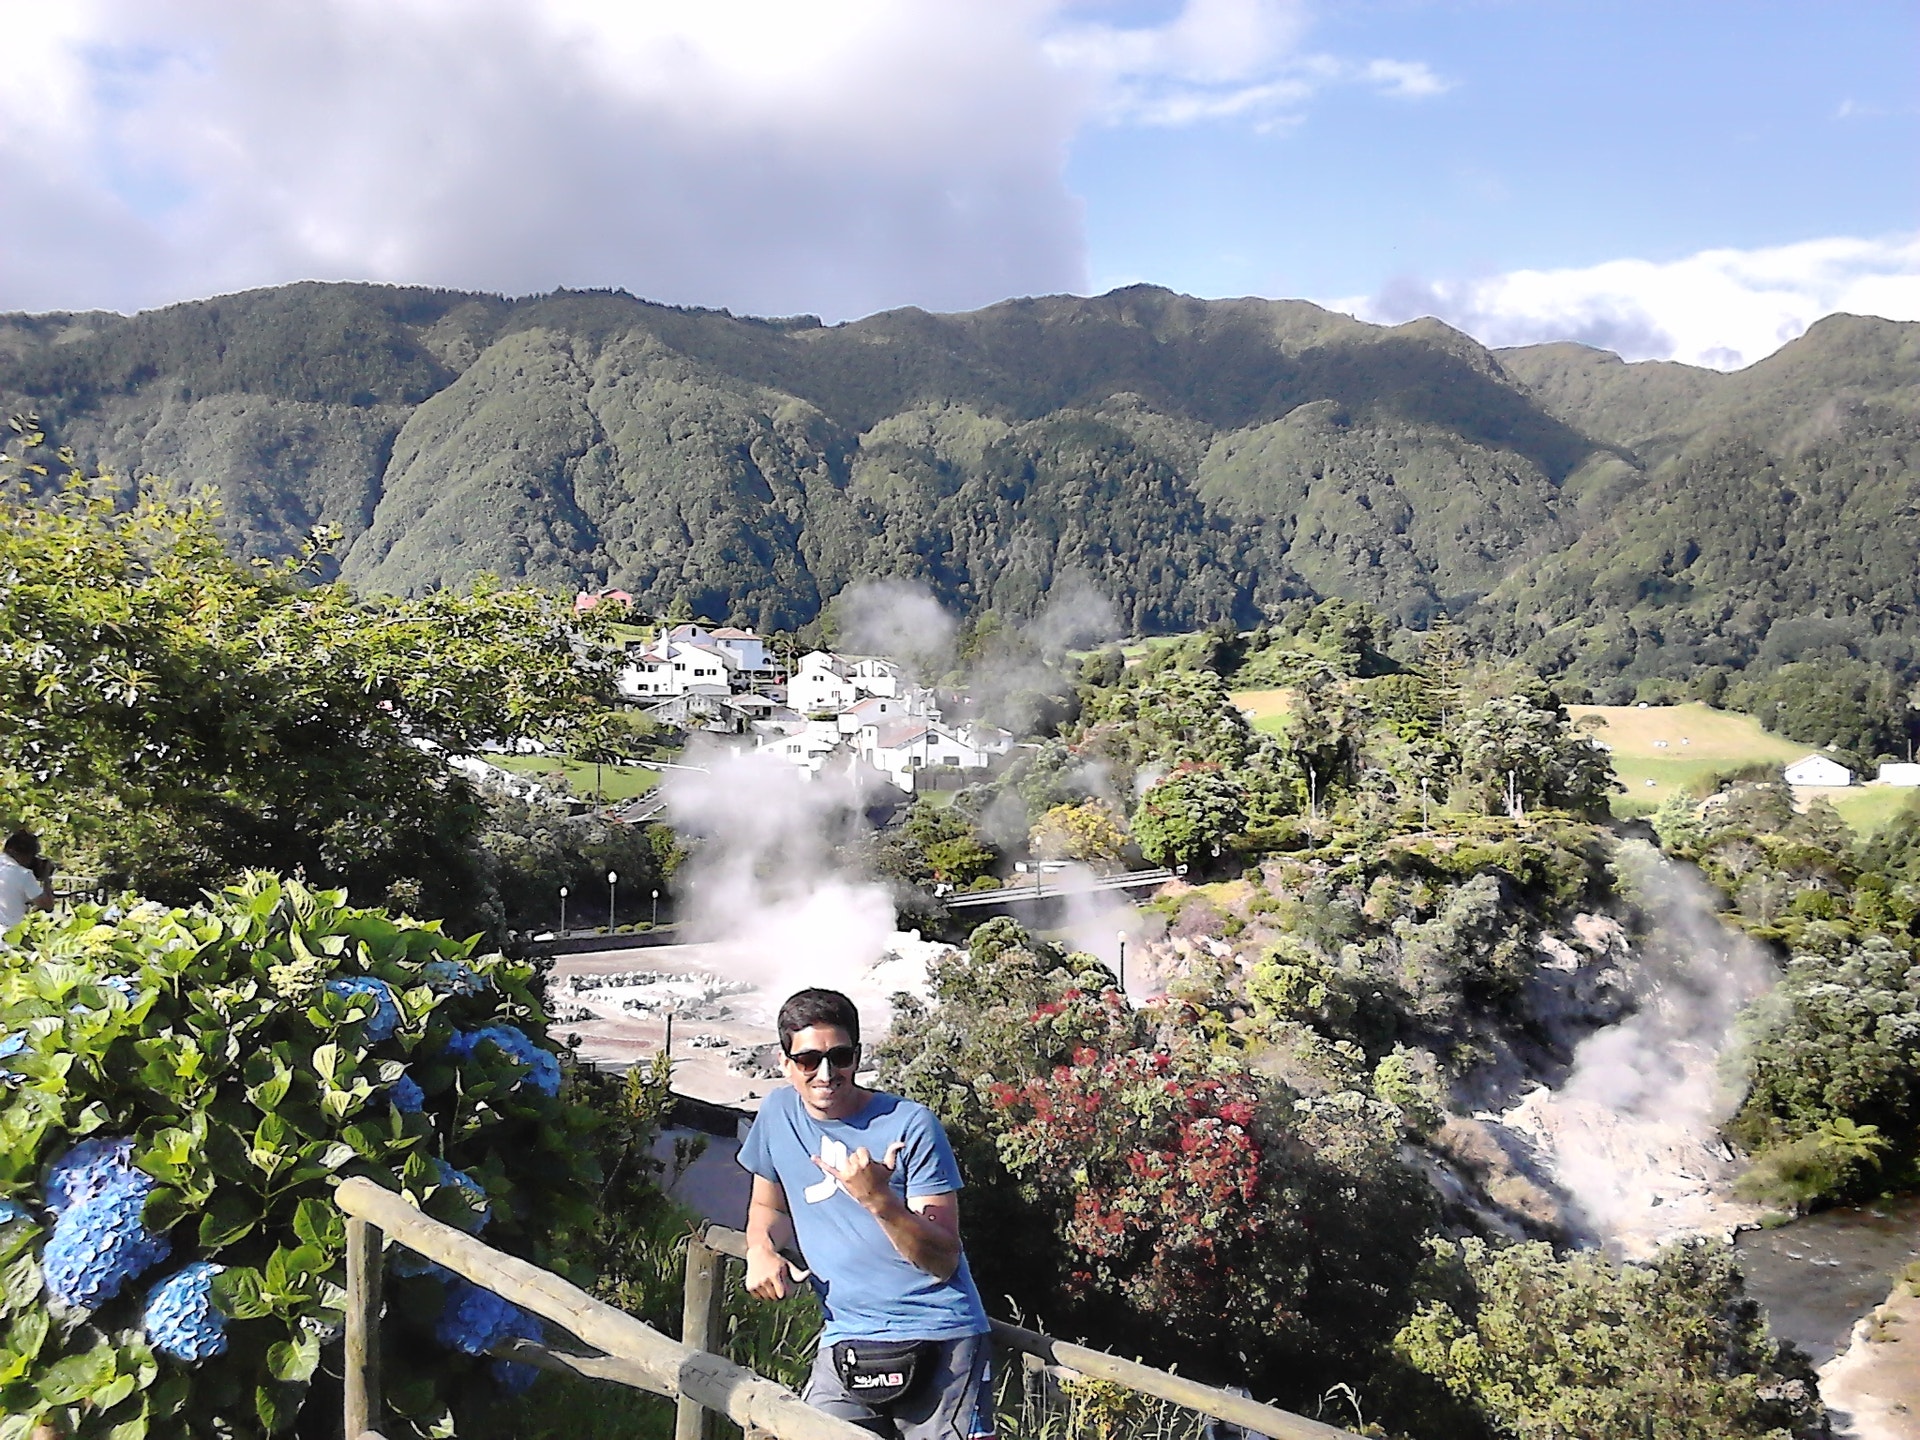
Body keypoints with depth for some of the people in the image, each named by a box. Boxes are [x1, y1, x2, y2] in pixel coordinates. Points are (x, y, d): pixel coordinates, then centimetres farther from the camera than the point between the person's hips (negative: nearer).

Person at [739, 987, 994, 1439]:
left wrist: (880, 1200, -27)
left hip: (939, 1340, -3)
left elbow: (944, 1262, -12)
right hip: (847, 1341, 4)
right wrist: (762, 1249, 1)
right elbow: (769, 1205, 23)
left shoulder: (911, 1126, -10)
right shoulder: (778, 1113, 4)